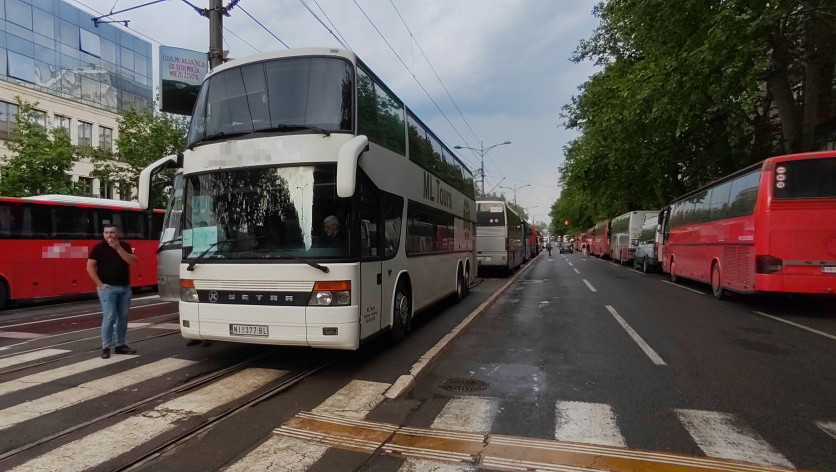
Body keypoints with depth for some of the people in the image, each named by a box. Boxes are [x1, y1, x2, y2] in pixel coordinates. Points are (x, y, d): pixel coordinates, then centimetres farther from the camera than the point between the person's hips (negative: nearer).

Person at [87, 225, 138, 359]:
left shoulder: (125, 246, 8)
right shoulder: (99, 247, -3)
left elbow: (132, 261, -6)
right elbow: (90, 267, -5)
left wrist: (118, 248, -13)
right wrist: (100, 284, -11)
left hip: (125, 287, 4)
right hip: (108, 288, -4)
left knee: (123, 317, 8)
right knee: (109, 317, -9)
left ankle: (120, 345, 17)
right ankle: (106, 347, 0)